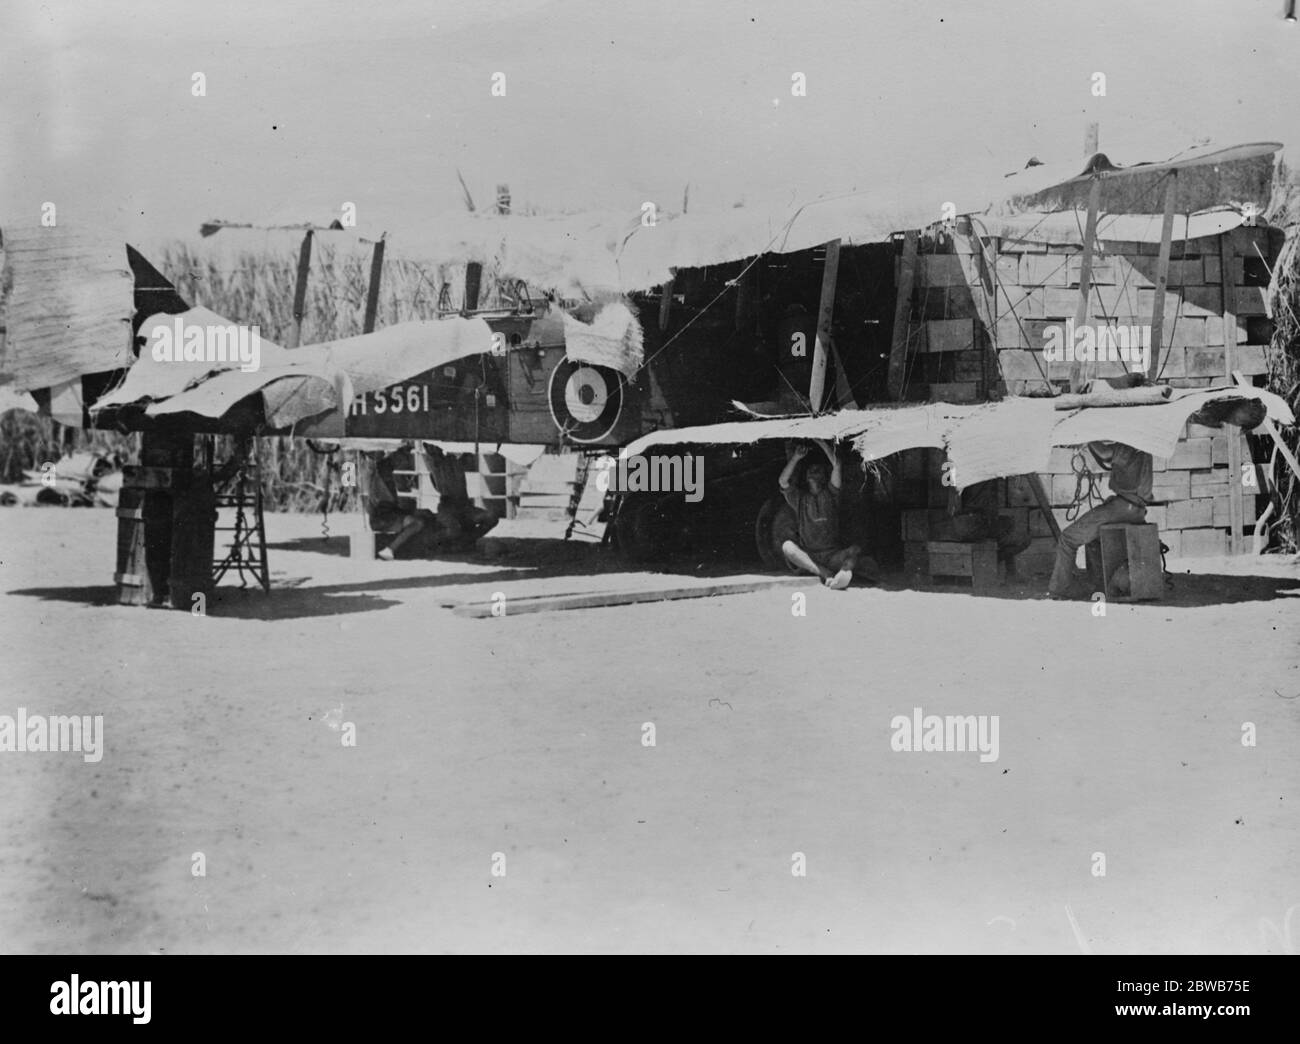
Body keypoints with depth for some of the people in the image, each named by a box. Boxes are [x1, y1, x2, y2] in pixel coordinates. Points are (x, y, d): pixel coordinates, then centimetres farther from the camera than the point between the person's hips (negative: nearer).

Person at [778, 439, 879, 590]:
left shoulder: (830, 494, 15)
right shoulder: (800, 498, 17)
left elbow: (836, 465, 4)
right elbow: (783, 482, 0)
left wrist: (821, 443, 1)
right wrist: (796, 458, -3)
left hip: (831, 554, 0)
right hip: (806, 556, 0)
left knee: (855, 550, -29)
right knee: (787, 546, -31)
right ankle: (827, 574, -41)